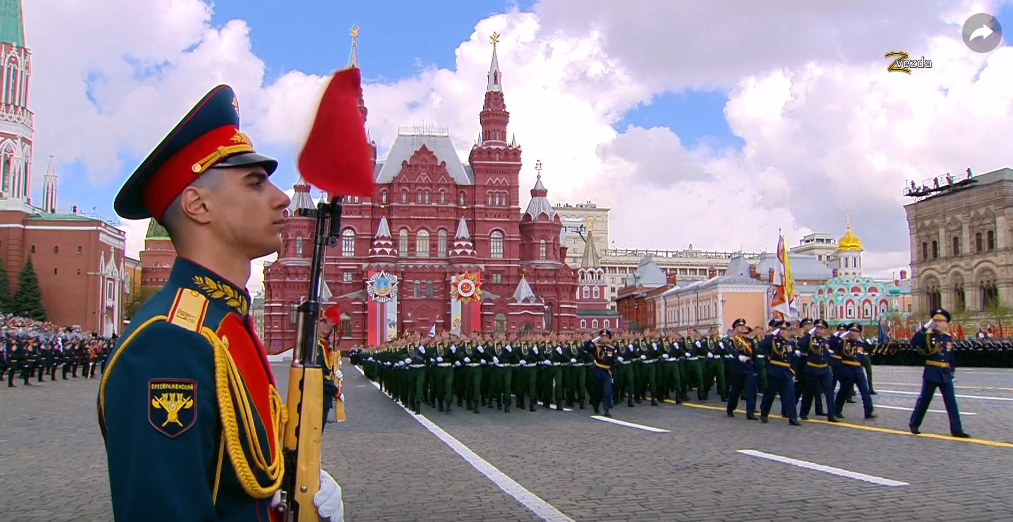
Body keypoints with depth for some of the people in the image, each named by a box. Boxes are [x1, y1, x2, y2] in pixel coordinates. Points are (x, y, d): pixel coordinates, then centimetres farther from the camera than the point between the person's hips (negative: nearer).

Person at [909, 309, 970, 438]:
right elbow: (913, 342, -24)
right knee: (924, 399, 5)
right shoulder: (928, 335, -6)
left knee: (951, 402, 1)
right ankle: (914, 424, 19)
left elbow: (951, 356, 16)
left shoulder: (948, 337, 8)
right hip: (931, 372, -4)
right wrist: (925, 328, -23)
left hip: (945, 374, 4)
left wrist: (951, 372, 14)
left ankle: (956, 430, 4)